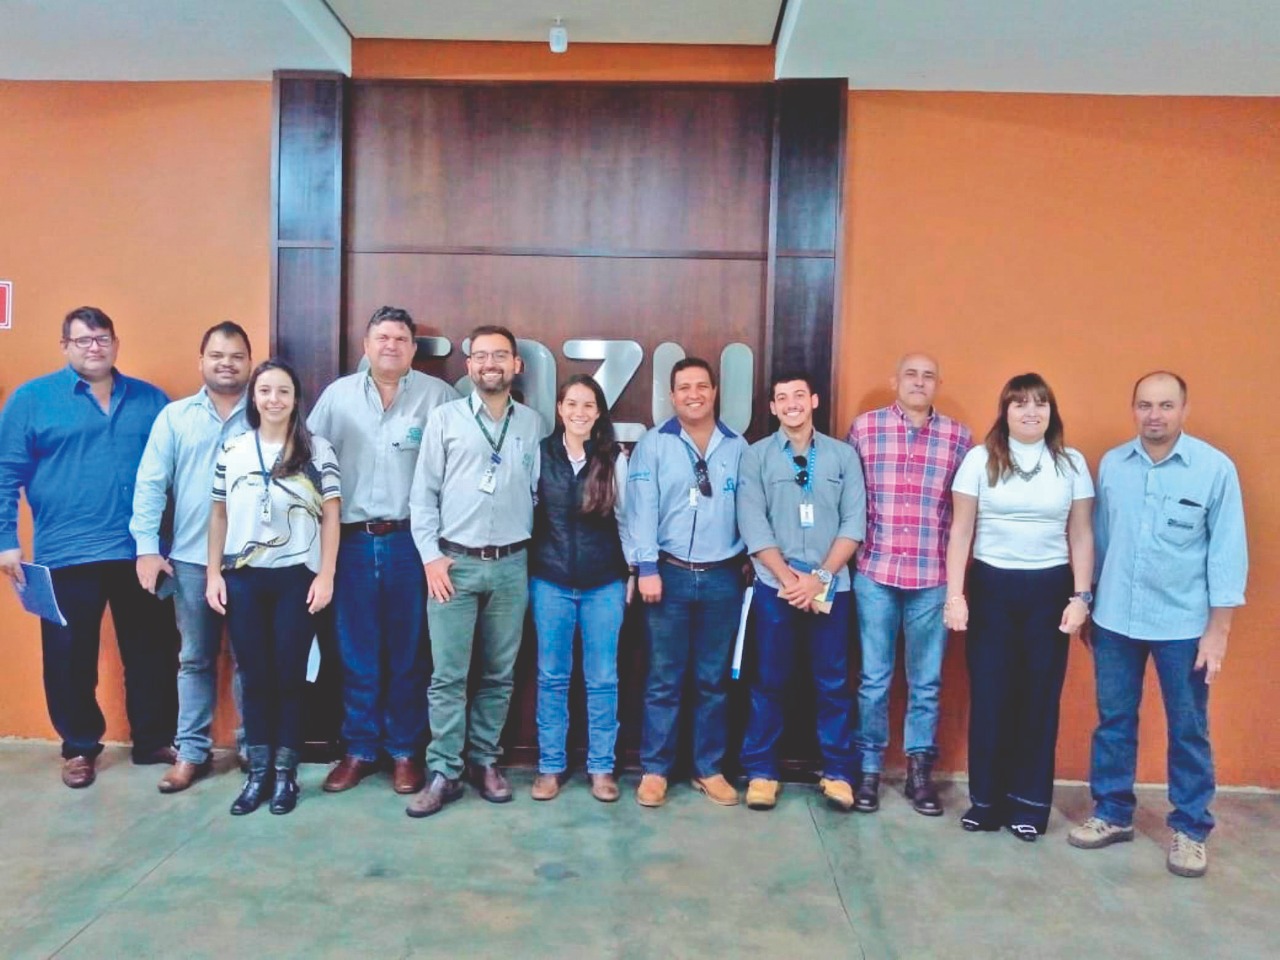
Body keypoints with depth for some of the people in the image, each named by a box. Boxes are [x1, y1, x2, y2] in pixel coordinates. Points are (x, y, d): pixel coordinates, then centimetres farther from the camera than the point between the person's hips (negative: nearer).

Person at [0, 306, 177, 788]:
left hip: (141, 553, 2)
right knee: (69, 657, 8)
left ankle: (155, 741, 25)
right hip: (66, 555, -2)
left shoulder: (150, 400, 8)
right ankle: (79, 748, 27)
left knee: (153, 652, 9)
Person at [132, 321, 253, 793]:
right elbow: (150, 484, 2)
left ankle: (253, 747, 23)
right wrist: (147, 546, -5)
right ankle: (191, 751, 24)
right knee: (195, 658, 12)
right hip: (191, 558, 1)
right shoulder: (174, 416, 4)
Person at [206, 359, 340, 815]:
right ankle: (258, 772, 21)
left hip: (297, 577, -2)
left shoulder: (317, 450, -2)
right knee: (254, 675, 9)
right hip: (243, 578, 2)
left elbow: (330, 516, -2)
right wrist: (214, 574, 5)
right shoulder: (232, 449, 6)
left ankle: (285, 772, 18)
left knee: (289, 675, 6)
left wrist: (325, 575, -7)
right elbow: (219, 515, 9)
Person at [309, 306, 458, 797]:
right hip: (352, 540, 2)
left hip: (412, 540, -2)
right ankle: (360, 748, 24)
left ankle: (405, 750, 22)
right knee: (357, 653, 10)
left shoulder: (438, 395, 0)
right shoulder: (338, 394, 7)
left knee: (409, 652, 8)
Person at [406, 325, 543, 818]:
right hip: (454, 562, -2)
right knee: (448, 675, 0)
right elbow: (423, 493, 1)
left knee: (499, 674, 10)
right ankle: (444, 773, 10)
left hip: (511, 565, 2)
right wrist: (431, 556, -6)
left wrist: (535, 552, 3)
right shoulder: (444, 418, 2)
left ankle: (485, 761, 24)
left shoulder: (533, 423, 7)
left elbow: (540, 492, 9)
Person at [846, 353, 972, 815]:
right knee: (874, 678, 8)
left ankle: (920, 772, 25)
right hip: (875, 572, -1)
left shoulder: (959, 436, 5)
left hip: (933, 577, 1)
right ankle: (869, 768, 21)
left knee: (926, 681, 11)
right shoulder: (864, 427, 2)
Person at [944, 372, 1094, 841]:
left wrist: (1080, 597, -1)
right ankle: (986, 799, 18)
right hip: (991, 586, -1)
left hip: (1050, 590, 1)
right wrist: (954, 595, -6)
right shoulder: (979, 460, -1)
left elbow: (1081, 536, 6)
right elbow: (961, 531, -1)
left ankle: (1029, 802, 21)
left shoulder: (1072, 463, 3)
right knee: (988, 696, 4)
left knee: (1040, 697, 7)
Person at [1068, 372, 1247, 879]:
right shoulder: (1111, 464, 1)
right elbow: (1099, 538, 6)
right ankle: (1113, 813, 28)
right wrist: (1087, 603, 10)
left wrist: (1218, 628, -8)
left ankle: (1190, 829, 26)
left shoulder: (1216, 468, -8)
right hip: (1115, 618, 3)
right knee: (1113, 720, 12)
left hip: (1184, 623, -2)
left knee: (1188, 729, 10)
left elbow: (1228, 551, -6)